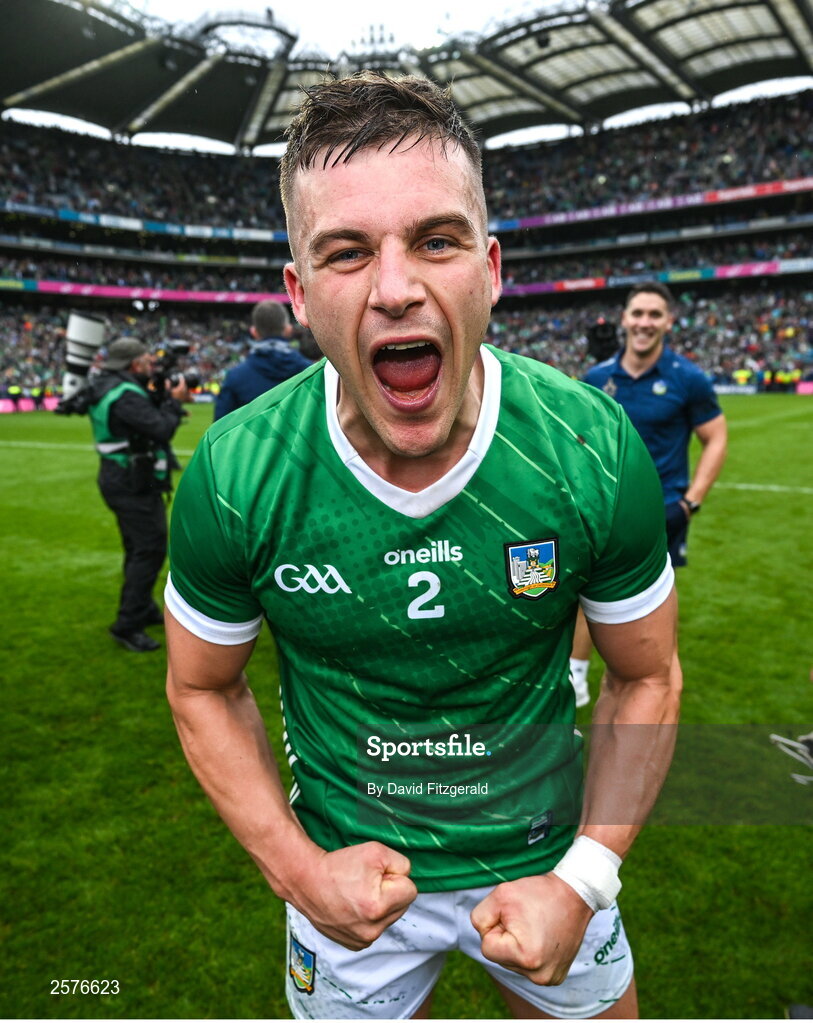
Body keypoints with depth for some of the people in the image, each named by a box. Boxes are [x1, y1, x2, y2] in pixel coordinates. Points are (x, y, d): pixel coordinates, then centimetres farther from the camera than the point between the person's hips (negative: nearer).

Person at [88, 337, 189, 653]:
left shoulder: (107, 387, 10)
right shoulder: (126, 396, -21)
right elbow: (162, 430, -24)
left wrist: (164, 398, 1)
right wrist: (174, 401, -9)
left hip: (121, 480, 11)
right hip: (134, 484, -11)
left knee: (139, 548, 20)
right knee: (150, 550, -8)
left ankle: (144, 609, 33)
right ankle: (127, 625, -5)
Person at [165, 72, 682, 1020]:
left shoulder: (595, 451, -22)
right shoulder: (232, 480, -23)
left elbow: (644, 675, -7)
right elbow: (203, 689, -6)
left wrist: (585, 879, -14)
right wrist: (295, 867, -15)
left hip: (544, 849, 1)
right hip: (346, 864, 0)